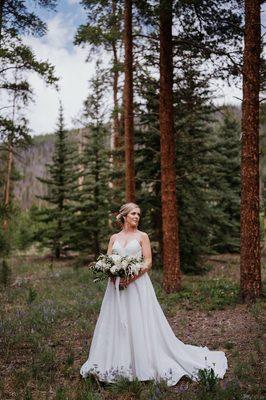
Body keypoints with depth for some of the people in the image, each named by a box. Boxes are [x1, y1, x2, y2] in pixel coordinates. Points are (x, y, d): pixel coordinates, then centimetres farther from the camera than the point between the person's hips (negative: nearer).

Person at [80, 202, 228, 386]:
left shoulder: (142, 236, 3)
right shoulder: (114, 237, 12)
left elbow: (148, 262, -5)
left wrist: (131, 277, -17)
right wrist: (111, 274, -12)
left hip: (137, 284, -3)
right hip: (117, 285, 3)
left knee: (140, 323, -2)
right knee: (115, 323, 6)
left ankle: (146, 364, 10)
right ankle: (116, 363, 19)